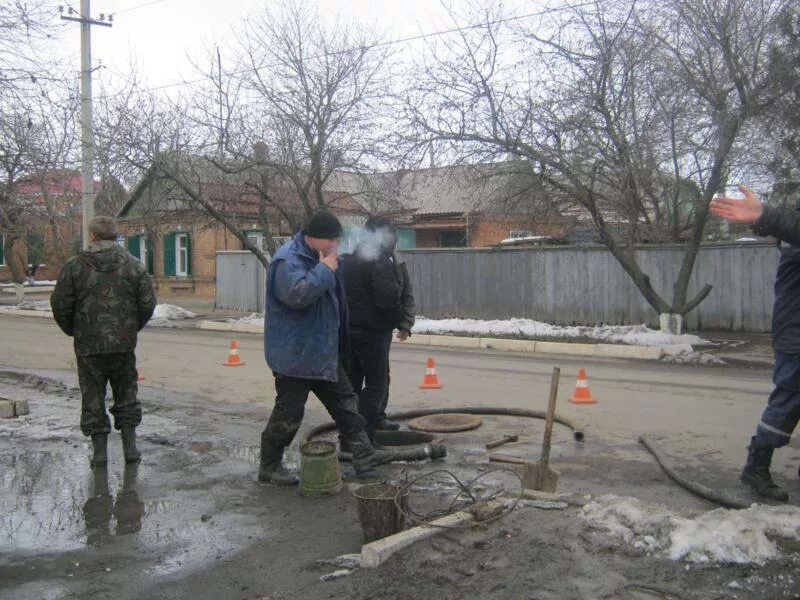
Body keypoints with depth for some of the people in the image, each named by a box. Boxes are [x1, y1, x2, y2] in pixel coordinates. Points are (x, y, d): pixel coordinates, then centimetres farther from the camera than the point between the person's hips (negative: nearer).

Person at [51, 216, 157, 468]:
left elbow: (60, 304, -4)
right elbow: (147, 303, 0)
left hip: (88, 345, -1)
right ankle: (130, 447, 14)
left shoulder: (74, 266, -4)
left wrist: (73, 330, 13)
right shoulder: (133, 265, 1)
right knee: (126, 395, 14)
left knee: (93, 398, 8)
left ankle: (100, 451, 9)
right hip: (124, 344, 2)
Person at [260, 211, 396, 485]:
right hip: (295, 355, -10)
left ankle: (363, 454, 20)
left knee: (345, 401, 13)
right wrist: (324, 270, -27)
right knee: (288, 413, 0)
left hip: (323, 351, 10)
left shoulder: (317, 257, 13)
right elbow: (298, 294, -37)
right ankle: (269, 466, 15)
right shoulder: (288, 261, -19)